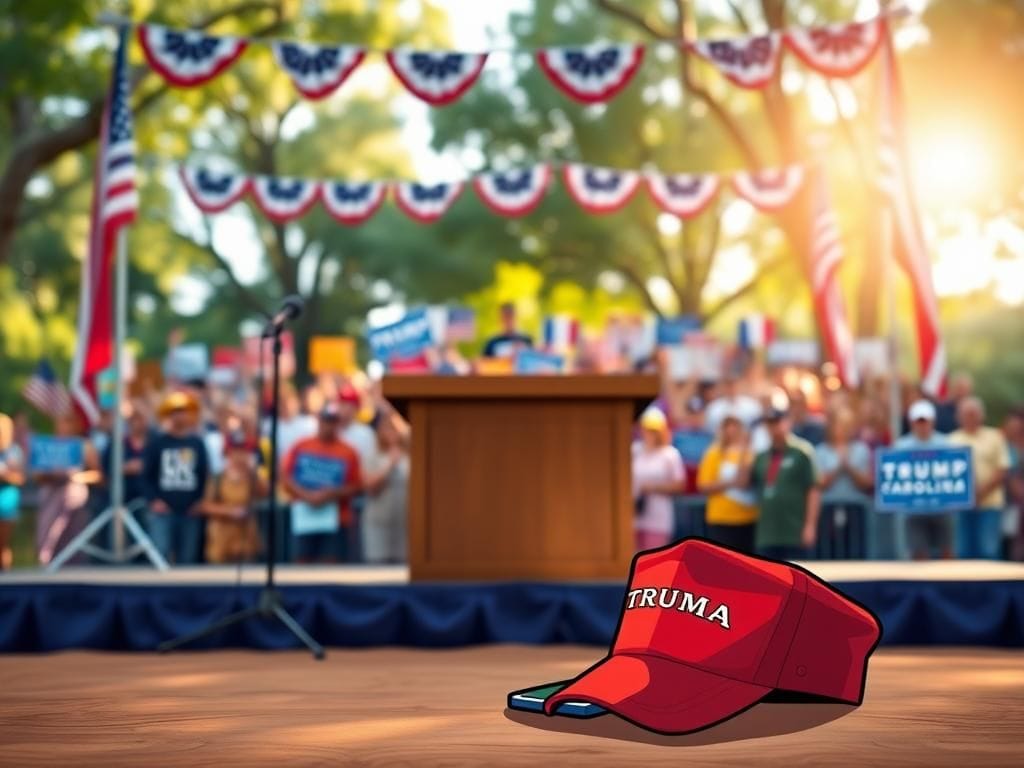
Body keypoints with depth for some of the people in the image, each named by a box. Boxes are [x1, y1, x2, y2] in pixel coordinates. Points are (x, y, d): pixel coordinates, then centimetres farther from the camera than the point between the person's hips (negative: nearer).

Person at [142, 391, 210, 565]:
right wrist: (153, 500, -9)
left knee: (188, 559, 6)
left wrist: (202, 501, 1)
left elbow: (205, 475, 11)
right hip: (163, 511, -2)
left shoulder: (197, 443, 9)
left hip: (191, 512, 2)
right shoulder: (157, 442, 3)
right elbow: (147, 475, 2)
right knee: (161, 554, -13)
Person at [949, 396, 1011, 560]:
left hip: (989, 505, -1)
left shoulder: (994, 437, 6)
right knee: (963, 551, 3)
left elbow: (1002, 471, 0)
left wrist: (983, 491, -12)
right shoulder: (952, 441, 10)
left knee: (989, 551, -6)